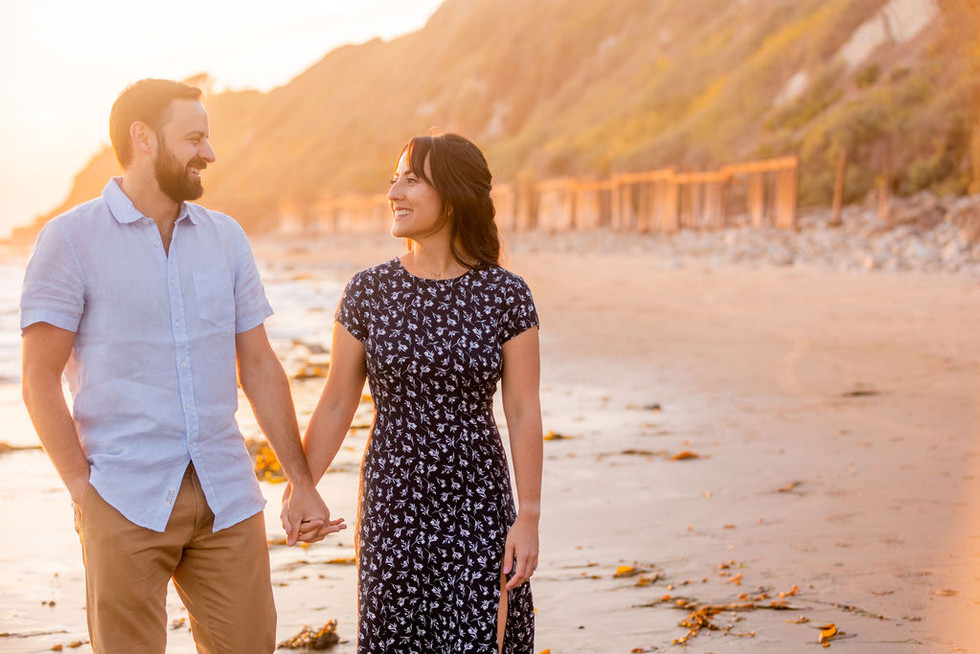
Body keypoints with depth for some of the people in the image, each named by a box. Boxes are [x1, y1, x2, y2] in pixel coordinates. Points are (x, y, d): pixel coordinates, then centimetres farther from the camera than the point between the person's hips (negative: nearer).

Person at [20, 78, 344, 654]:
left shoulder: (225, 236, 11)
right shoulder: (72, 239, -1)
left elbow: (259, 366, 12)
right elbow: (40, 380, -3)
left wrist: (303, 483, 9)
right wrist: (83, 488, -10)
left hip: (228, 497, 4)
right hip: (125, 506, -4)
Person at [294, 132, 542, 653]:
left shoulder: (505, 295, -5)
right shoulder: (368, 292, -2)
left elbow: (523, 413, -4)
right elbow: (335, 405, 4)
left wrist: (528, 518, -7)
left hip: (477, 503, -1)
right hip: (393, 502, 1)